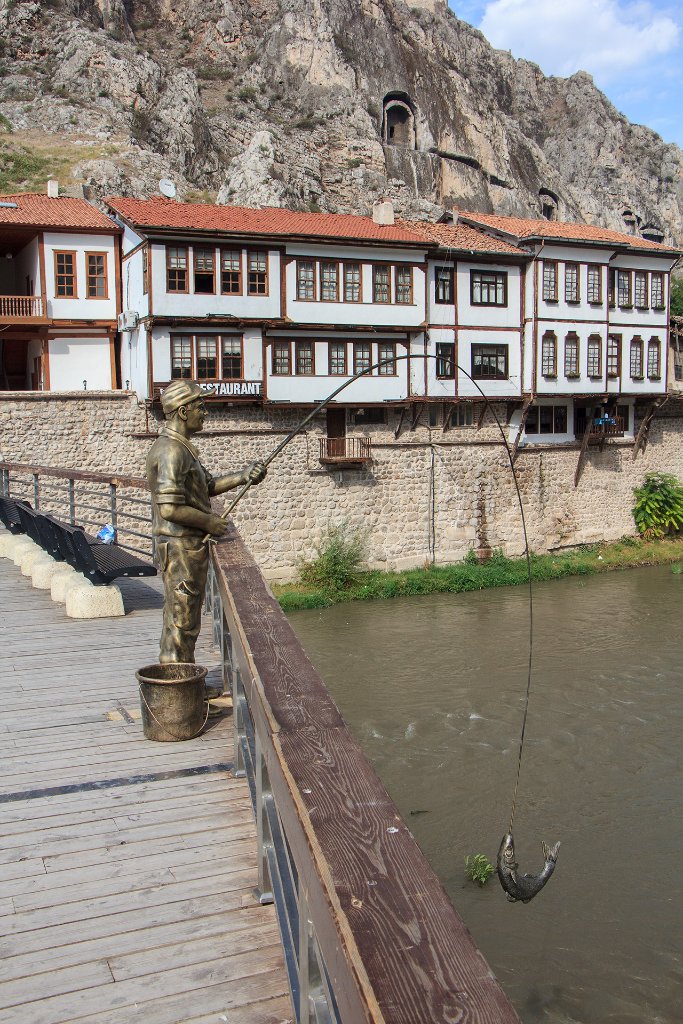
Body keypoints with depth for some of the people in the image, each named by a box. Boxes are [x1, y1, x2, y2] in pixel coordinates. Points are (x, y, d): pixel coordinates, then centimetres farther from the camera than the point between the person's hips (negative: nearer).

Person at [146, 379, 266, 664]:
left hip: (188, 546, 11)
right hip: (180, 547, -11)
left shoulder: (182, 446, 13)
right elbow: (170, 509, -27)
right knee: (181, 621, -2)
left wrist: (243, 476, 6)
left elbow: (207, 486, 20)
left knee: (182, 618, 18)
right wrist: (210, 522, -15)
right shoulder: (171, 451, -20)